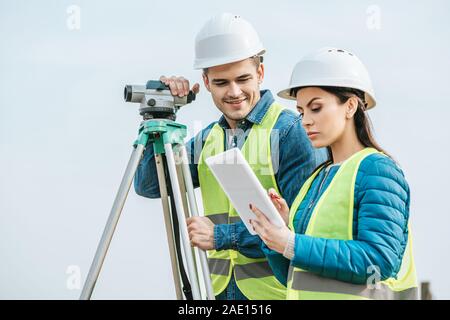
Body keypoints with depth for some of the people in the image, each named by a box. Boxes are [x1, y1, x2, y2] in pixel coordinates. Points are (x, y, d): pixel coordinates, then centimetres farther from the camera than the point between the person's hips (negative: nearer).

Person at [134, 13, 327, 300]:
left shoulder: (291, 130, -10)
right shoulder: (207, 139, 10)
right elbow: (148, 185, 3)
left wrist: (222, 235, -17)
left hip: (277, 289, -5)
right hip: (221, 289, 5)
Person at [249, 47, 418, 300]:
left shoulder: (377, 169, -7)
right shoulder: (318, 177, 14)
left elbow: (380, 260, -18)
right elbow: (292, 276, 14)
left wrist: (292, 244, -18)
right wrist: (280, 226, -3)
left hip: (358, 296, -6)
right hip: (307, 297, 6)